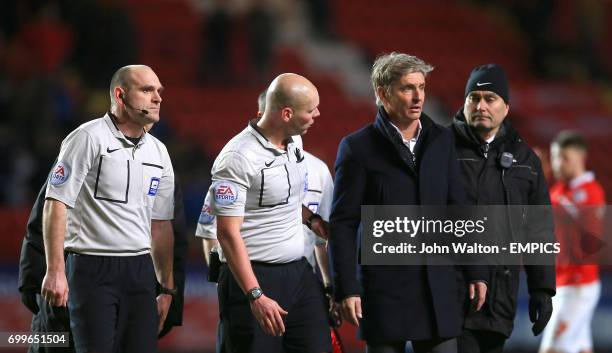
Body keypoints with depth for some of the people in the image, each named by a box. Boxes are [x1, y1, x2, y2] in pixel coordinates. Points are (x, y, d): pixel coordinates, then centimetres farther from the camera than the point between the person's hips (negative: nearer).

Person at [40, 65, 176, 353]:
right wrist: (55, 271, -17)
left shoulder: (158, 152, 14)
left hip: (140, 271, 6)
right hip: (93, 270, -6)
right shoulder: (89, 138, -6)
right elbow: (56, 204, -10)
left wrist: (167, 289, 15)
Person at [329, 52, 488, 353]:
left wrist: (475, 272, 9)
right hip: (384, 290, -3)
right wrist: (346, 290, -11)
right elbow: (343, 224, -4)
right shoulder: (358, 148, -3)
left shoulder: (441, 141, 10)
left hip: (439, 289, 3)